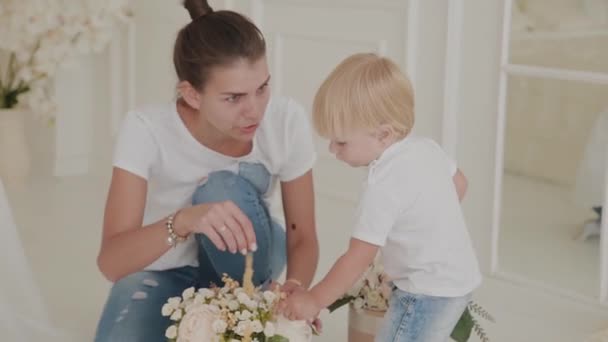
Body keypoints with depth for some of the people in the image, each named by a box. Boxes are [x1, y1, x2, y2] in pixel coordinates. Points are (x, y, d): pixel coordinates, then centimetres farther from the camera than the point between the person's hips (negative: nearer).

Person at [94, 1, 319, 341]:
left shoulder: (288, 120, -25)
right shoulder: (147, 130, -30)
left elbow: (303, 237, -15)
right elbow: (111, 262, -35)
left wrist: (294, 286, -38)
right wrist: (183, 220, -54)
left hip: (241, 265, 1)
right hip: (164, 270, -1)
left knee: (224, 189, -31)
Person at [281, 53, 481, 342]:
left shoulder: (383, 186, -26)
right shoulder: (426, 148, 0)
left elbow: (358, 258, -23)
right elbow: (459, 183, 19)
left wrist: (314, 301, -13)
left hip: (428, 293, -10)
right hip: (457, 279, 10)